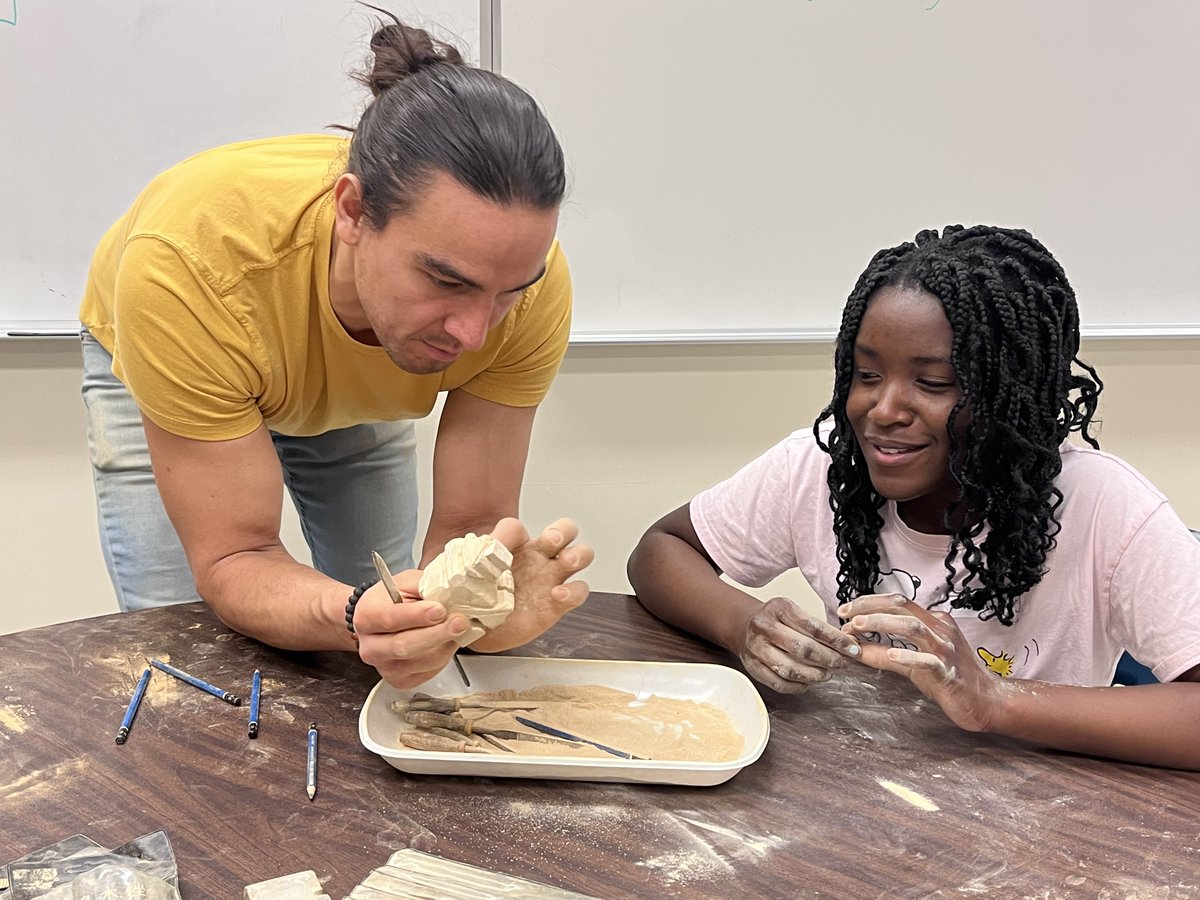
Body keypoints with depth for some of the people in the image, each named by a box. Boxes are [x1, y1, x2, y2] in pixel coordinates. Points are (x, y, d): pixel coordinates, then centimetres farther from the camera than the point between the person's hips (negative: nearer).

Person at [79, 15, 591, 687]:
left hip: (355, 393, 2)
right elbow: (232, 562, -38)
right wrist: (356, 618, -59)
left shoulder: (527, 280, -37)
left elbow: (470, 526, -30)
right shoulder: (191, 263, -45)